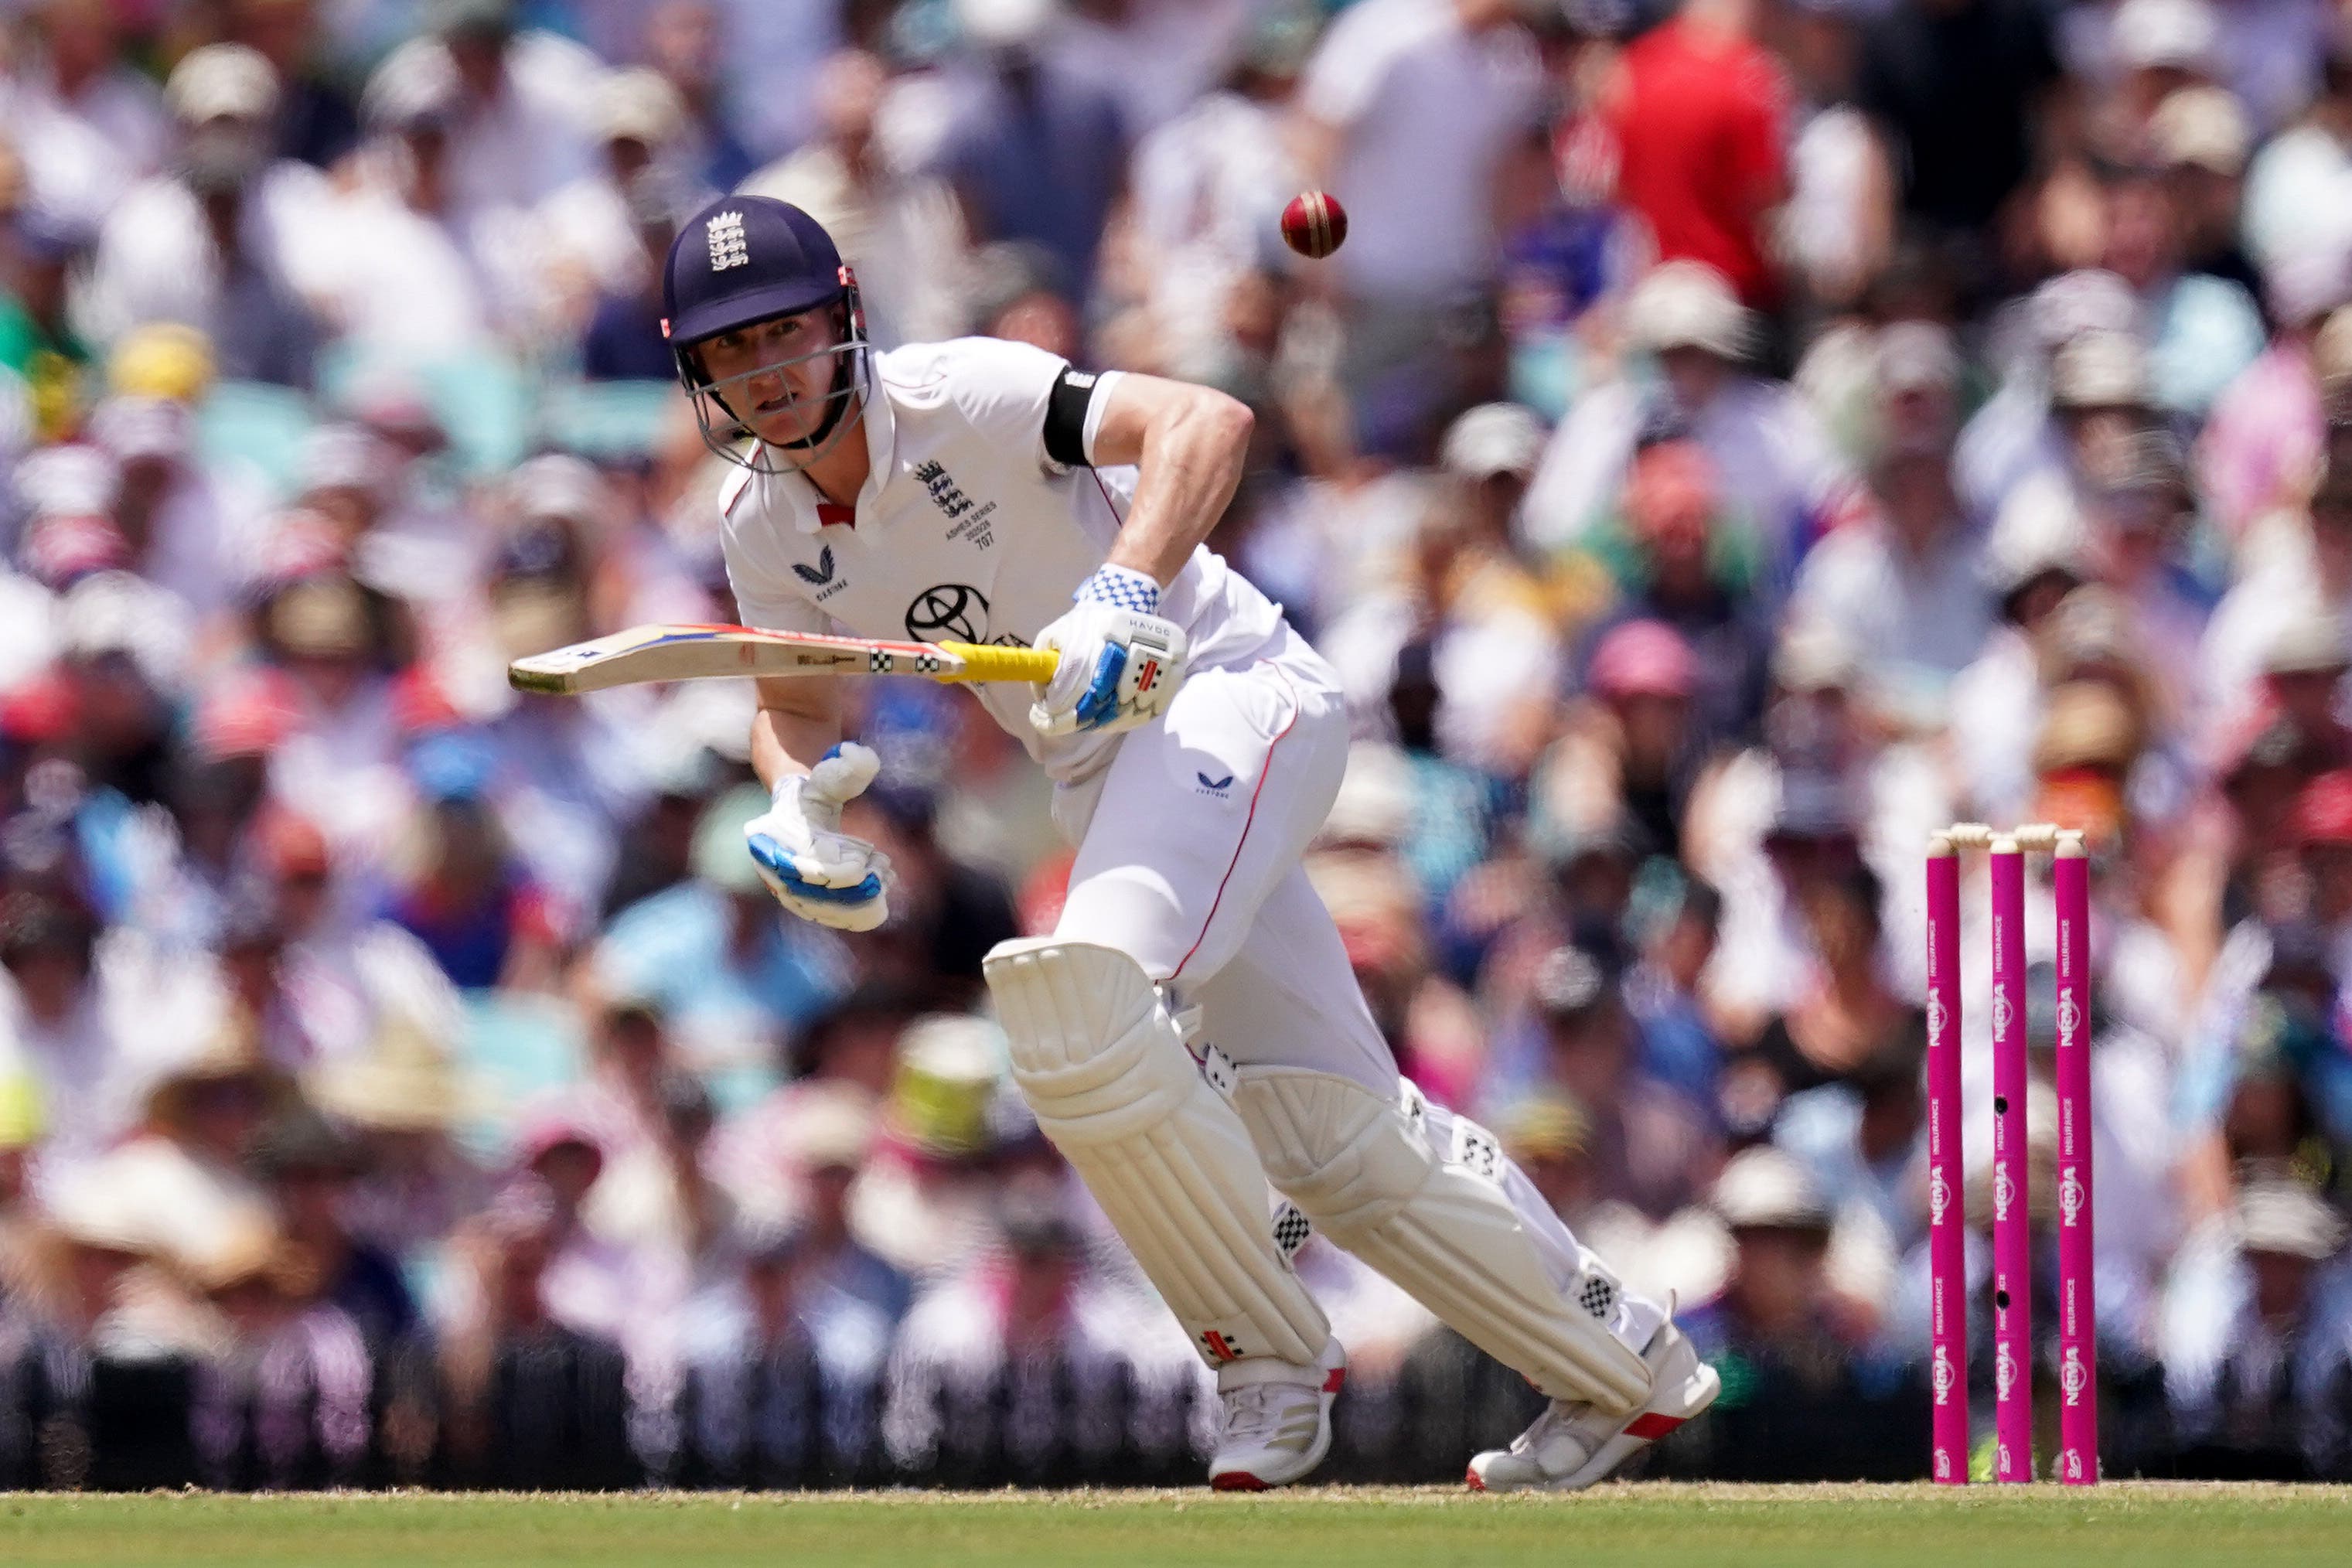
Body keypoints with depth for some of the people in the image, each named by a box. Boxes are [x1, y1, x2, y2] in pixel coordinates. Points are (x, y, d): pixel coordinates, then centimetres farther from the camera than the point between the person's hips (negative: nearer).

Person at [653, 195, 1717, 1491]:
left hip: (1228, 692, -8)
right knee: (1327, 1121, 9)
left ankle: (1270, 1357, -12)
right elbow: (795, 702, 11)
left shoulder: (951, 399, -22)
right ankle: (1622, 1368, 24)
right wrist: (795, 804, -12)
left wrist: (1130, 587, -51)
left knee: (1082, 1009, -30)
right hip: (1101, 772, 8)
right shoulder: (764, 524, -1)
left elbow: (1204, 422, -35)